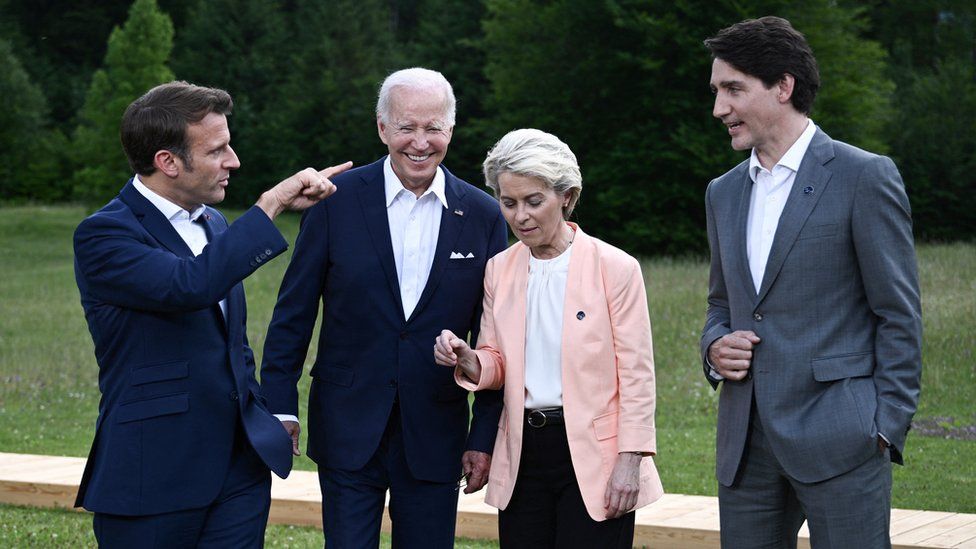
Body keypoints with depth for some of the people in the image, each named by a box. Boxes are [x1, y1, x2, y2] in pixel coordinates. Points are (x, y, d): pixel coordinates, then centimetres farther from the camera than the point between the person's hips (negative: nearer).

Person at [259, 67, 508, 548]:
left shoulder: (482, 216, 1)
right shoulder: (337, 201, -3)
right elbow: (294, 313, 1)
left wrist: (485, 436, 2)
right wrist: (280, 410, -3)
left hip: (434, 435, 1)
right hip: (349, 432, -1)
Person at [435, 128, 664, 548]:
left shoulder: (615, 268, -6)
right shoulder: (500, 270, 8)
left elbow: (637, 376, -5)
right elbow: (497, 364, 13)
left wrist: (630, 461, -11)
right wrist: (468, 362, -10)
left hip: (592, 456, -4)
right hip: (523, 454, 4)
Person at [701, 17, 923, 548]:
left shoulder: (864, 177, -4)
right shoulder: (723, 192, 16)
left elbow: (899, 315, -5)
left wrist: (886, 429, -10)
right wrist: (714, 347, 3)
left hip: (837, 439, -6)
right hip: (746, 443, 6)